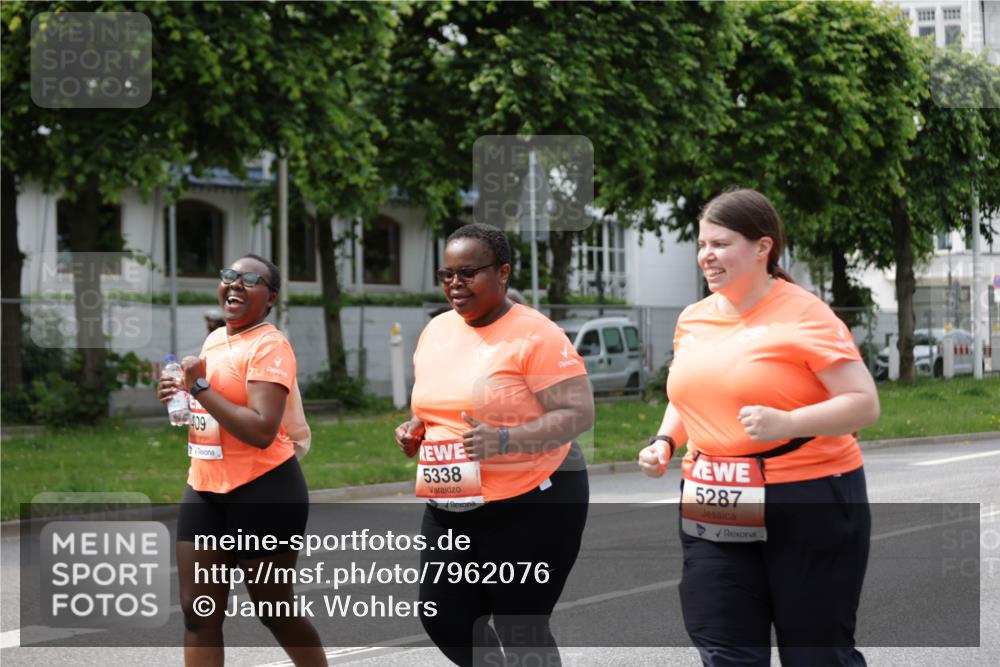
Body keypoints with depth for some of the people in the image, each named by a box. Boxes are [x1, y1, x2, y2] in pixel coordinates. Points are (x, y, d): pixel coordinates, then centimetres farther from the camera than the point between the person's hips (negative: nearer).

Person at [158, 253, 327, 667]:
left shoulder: (269, 345, -13)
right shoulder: (214, 339, 13)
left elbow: (262, 431, -24)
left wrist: (200, 388, -19)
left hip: (263, 493, -8)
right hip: (205, 491, 8)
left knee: (274, 610, 5)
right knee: (198, 613, 3)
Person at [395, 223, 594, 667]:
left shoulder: (533, 335, -14)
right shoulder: (435, 331, 8)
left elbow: (579, 413, -18)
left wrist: (504, 440, -29)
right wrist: (414, 430, 1)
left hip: (530, 506, -7)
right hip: (451, 509, 7)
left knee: (521, 630, 0)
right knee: (444, 621, 7)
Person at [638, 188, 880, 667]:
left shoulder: (803, 315, -11)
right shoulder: (693, 319, 9)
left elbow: (865, 404, -14)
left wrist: (787, 423, -28)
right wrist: (665, 441, 5)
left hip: (807, 508, -6)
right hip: (715, 512, 6)